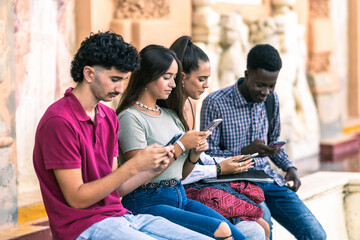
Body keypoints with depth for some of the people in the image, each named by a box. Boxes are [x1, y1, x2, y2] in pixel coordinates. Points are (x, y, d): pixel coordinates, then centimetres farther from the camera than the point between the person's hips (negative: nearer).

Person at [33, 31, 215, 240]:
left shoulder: (109, 116, 14)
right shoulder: (60, 122, -13)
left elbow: (113, 188, 14)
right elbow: (77, 198, -14)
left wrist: (152, 169, -3)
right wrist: (133, 166, -17)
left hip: (120, 215, 8)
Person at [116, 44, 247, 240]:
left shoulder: (171, 116, 17)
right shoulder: (130, 117, -7)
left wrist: (195, 154, 1)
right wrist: (181, 145, -10)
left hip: (180, 199, 7)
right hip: (149, 202, -7)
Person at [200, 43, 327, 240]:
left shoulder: (271, 99, 8)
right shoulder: (216, 103, -11)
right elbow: (208, 155, -10)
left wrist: (289, 167, 3)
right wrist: (247, 151, -23)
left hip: (268, 179, 6)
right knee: (262, 219, -37)